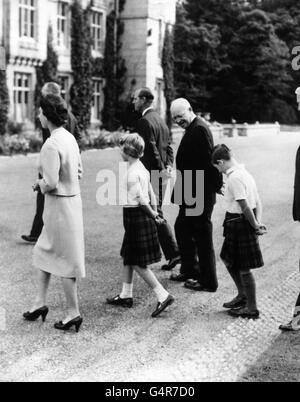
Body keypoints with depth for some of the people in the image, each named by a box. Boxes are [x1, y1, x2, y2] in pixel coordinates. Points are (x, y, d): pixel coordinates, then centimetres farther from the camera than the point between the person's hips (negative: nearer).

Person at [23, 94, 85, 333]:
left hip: (60, 205, -9)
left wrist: (39, 184, -2)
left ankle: (74, 313, 14)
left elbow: (51, 183, -23)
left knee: (64, 260, 3)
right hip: (73, 199, 9)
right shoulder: (70, 138, 4)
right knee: (44, 252, 21)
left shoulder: (51, 145, -22)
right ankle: (41, 303, 30)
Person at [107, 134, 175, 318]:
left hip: (136, 217, -9)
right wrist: (155, 214, 11)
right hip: (144, 217, 9)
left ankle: (163, 296, -6)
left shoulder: (132, 173, -18)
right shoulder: (143, 169, 10)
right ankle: (126, 296, 27)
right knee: (128, 257, 18)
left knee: (138, 263, -3)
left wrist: (153, 216, -8)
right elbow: (152, 195, 11)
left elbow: (141, 200, -19)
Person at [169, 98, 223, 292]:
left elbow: (208, 160, -22)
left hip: (200, 194, -11)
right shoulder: (193, 128, 14)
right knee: (182, 228, 21)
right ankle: (190, 271, 35)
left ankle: (208, 282, 8)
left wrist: (217, 184, -19)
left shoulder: (199, 129, -18)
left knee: (202, 236, -2)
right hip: (191, 192, 11)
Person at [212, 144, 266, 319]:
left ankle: (252, 308, 12)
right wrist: (258, 222, 1)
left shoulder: (234, 178, -20)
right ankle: (243, 295, 34)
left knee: (243, 268, 1)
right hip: (240, 224, 10)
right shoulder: (244, 172, 10)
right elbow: (258, 201, 9)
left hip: (240, 223, -10)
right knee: (229, 259, 23)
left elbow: (245, 207, -23)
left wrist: (255, 225, -12)